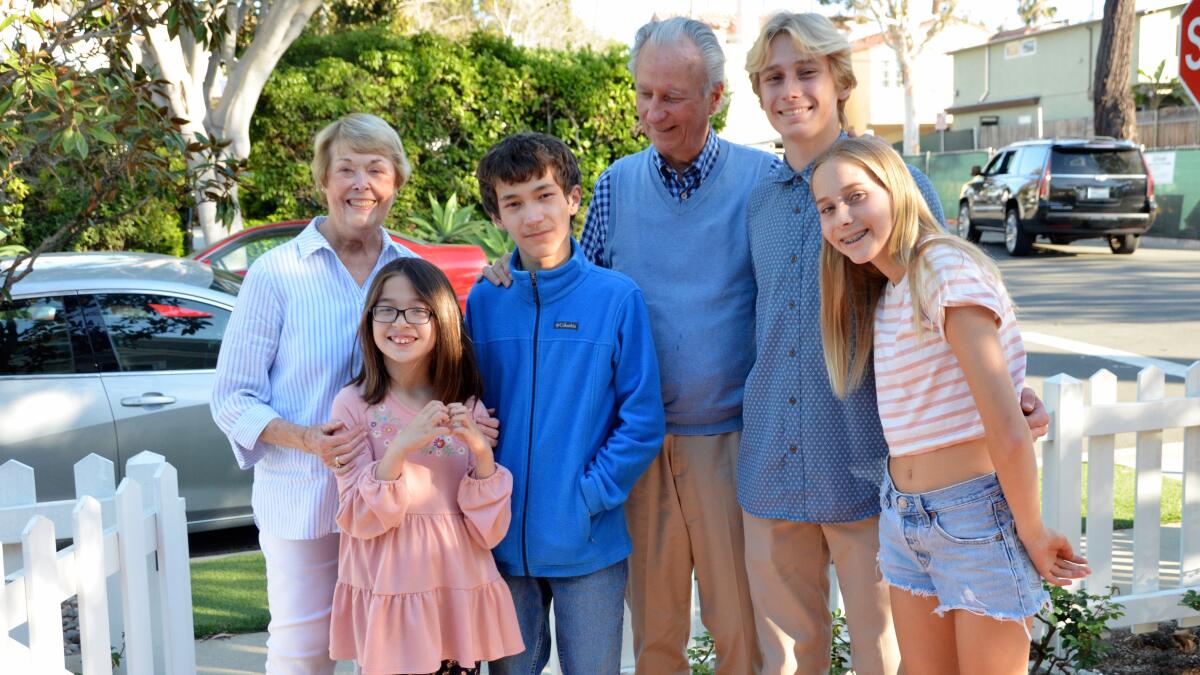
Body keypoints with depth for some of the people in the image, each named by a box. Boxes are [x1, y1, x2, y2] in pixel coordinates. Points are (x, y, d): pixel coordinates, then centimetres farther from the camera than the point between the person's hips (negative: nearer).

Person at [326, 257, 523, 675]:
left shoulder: (468, 408, 3)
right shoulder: (353, 405, -6)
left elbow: (490, 531, -1)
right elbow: (358, 520, -10)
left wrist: (482, 452, -16)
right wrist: (400, 448, -24)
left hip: (460, 592, 3)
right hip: (387, 595, -2)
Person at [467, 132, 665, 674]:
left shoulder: (617, 297, -7)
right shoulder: (483, 301, 0)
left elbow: (642, 422, -8)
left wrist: (589, 497, -14)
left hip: (589, 543, -2)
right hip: (504, 540, 2)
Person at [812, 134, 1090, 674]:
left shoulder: (948, 274, -19)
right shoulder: (881, 294, 10)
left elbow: (1009, 433, -22)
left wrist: (1032, 533, -13)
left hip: (975, 512, -8)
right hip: (902, 513, 8)